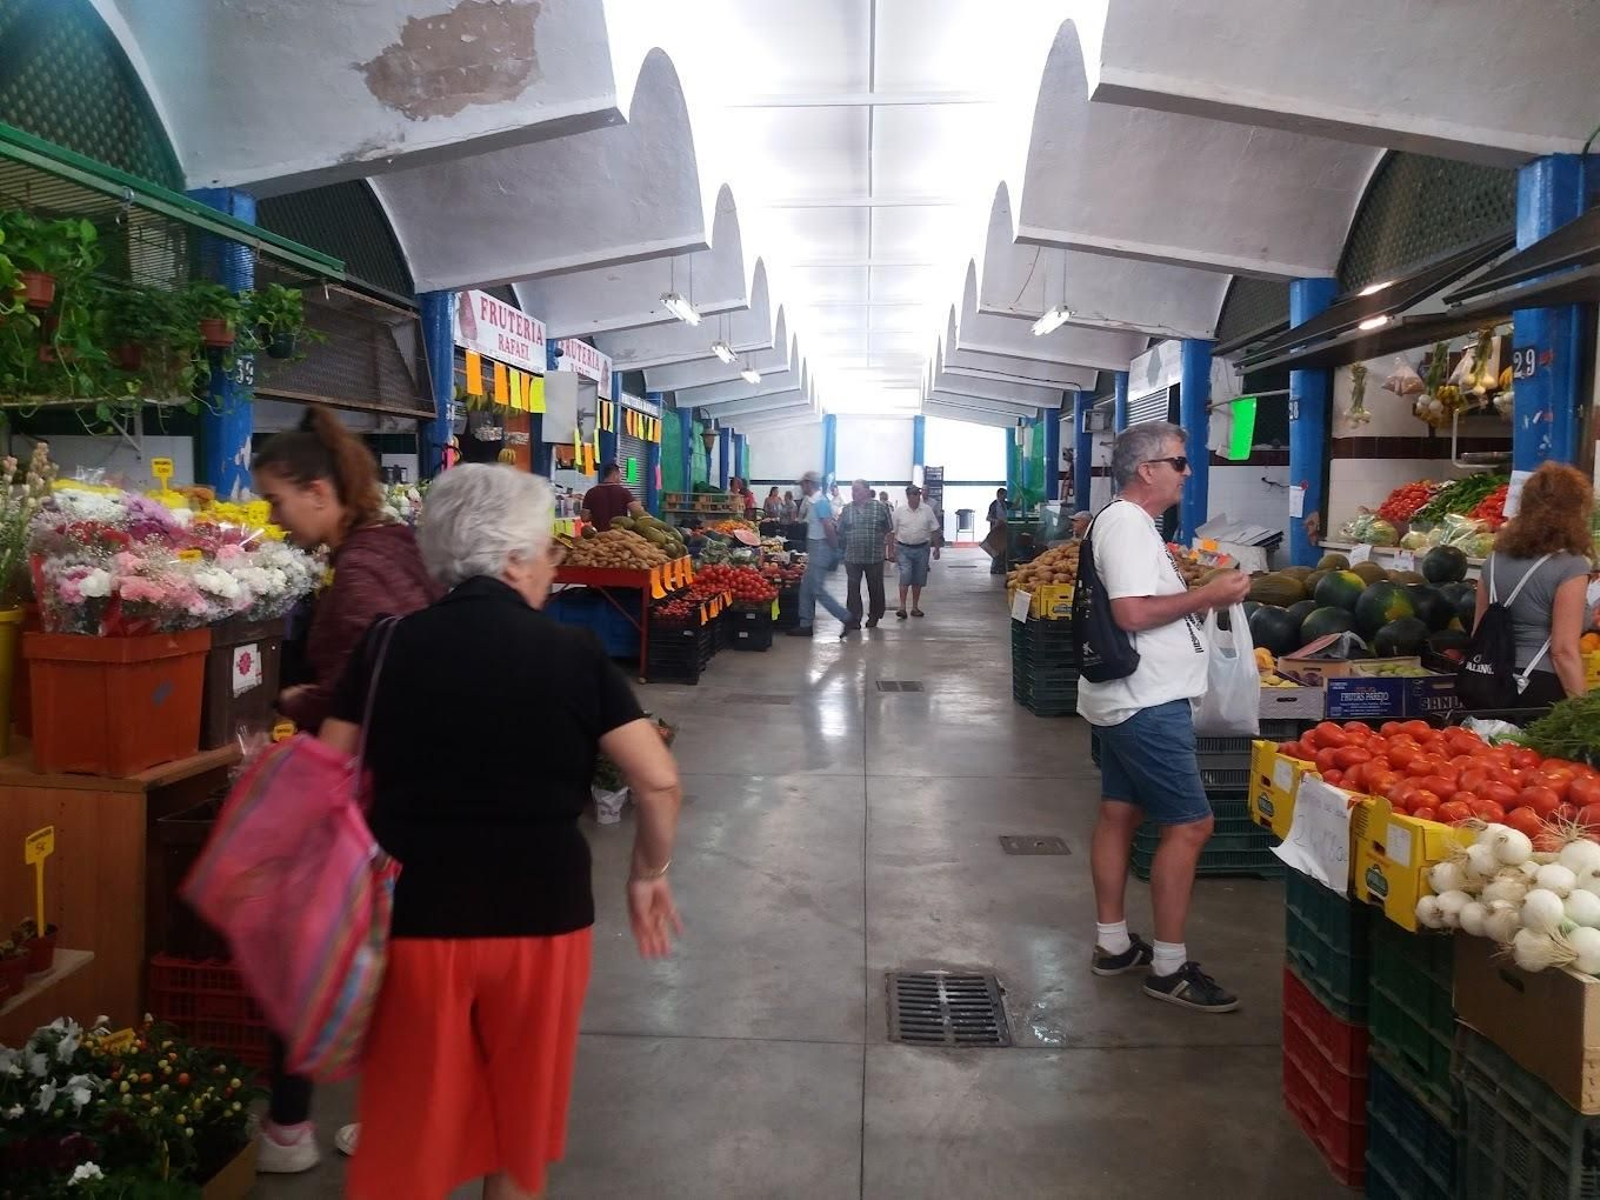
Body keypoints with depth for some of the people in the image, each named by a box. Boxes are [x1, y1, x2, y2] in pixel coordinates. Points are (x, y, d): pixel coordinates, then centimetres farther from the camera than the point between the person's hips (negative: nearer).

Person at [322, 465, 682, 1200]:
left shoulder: (388, 646, -3)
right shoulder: (573, 653, -8)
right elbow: (660, 781, -12)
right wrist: (648, 875, 4)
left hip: (413, 917, 1)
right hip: (542, 916, -1)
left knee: (409, 1117, 19)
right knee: (523, 1107, 22)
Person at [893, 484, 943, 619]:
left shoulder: (927, 511, 1)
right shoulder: (899, 511, -2)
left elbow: (935, 531, 6)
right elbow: (893, 532, 2)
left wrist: (936, 548, 4)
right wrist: (893, 550, 0)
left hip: (922, 549, 2)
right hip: (904, 549, -2)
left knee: (918, 580, 9)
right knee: (905, 577, -12)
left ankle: (915, 607, 18)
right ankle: (902, 607, -11)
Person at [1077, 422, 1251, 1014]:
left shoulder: (1126, 521, 15)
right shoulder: (1127, 524, -17)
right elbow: (1133, 613, -26)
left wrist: (1201, 595, 11)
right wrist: (1207, 595, -17)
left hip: (1129, 700, 11)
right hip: (1147, 703, -11)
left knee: (1119, 814, 14)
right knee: (1189, 825, -5)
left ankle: (1113, 943, 25)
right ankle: (1168, 966, 3)